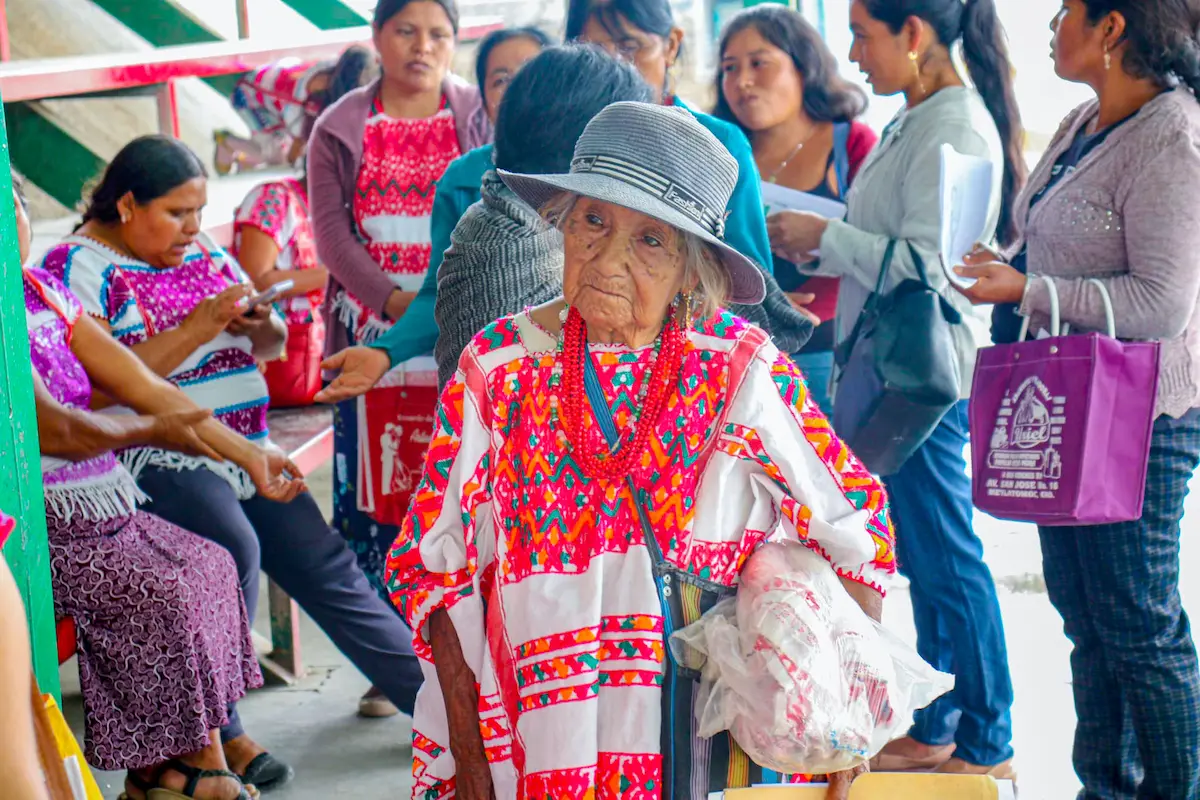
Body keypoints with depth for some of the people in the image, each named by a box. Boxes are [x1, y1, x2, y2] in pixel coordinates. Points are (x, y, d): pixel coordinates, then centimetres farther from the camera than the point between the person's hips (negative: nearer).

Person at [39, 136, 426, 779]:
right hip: (155, 458, -7)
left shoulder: (202, 251, 15)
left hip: (246, 449, 7)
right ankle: (213, 734, -18)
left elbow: (270, 347, 22)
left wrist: (260, 325, -3)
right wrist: (197, 328, -20)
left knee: (327, 569, 2)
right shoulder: (78, 267, -5)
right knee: (233, 549, -31)